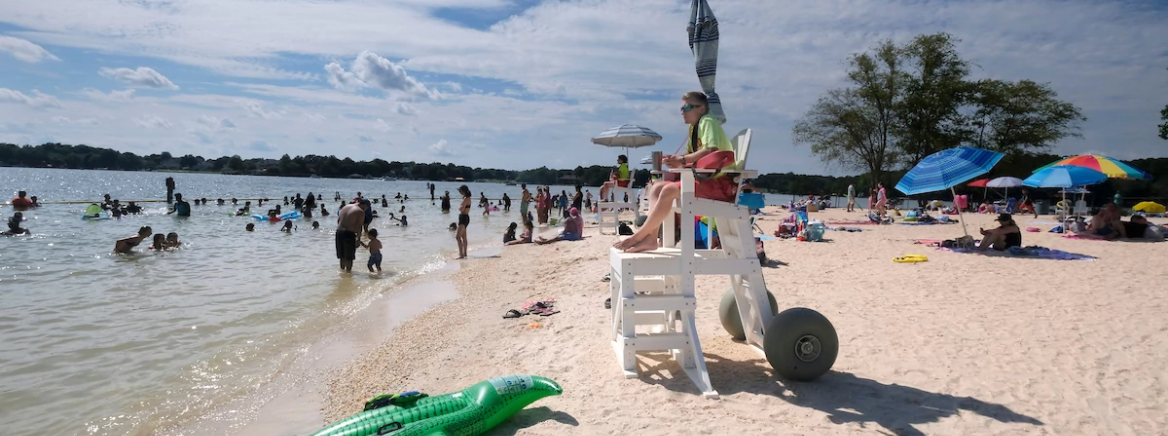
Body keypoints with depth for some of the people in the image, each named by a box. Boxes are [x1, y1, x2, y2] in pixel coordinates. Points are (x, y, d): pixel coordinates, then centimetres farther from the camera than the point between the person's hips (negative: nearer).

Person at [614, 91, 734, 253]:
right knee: (656, 188, 1)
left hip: (721, 181, -10)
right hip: (706, 178, 10)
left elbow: (711, 150, -25)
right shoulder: (694, 128, 19)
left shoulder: (707, 121, -9)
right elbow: (691, 154, 16)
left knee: (669, 190, -27)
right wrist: (676, 160, -5)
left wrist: (682, 160, -18)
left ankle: (639, 236, -19)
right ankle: (651, 238, -14)